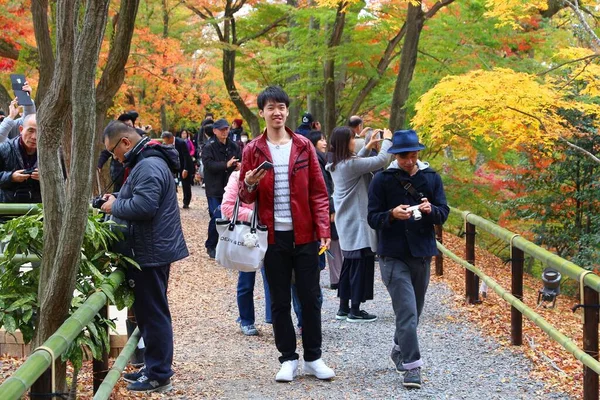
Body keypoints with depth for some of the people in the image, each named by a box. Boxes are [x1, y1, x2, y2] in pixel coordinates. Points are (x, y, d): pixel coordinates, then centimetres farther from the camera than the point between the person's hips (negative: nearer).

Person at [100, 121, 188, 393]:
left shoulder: (149, 166, -19)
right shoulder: (145, 162, 16)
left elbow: (144, 205, -29)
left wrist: (115, 207, -13)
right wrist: (119, 200, 8)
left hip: (150, 252, -11)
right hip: (150, 250, 11)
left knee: (153, 314, -5)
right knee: (148, 312, 17)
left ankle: (159, 376, 1)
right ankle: (152, 368, 26)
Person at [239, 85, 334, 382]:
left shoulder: (303, 146, 3)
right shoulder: (253, 151, 3)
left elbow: (318, 191, 2)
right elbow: (245, 197, 6)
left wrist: (323, 228, -7)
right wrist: (249, 184, -17)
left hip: (304, 235, 0)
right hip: (273, 236, 0)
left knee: (310, 297, 5)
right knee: (279, 301, 7)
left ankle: (313, 358, 17)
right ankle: (288, 359, 17)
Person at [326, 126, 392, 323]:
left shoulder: (336, 165, 7)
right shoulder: (350, 165, -19)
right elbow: (381, 160, -18)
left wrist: (368, 147, 19)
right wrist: (387, 140, -2)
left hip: (347, 224, 10)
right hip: (357, 224, -9)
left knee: (349, 264, 16)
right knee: (362, 264, -3)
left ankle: (344, 308, 21)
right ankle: (355, 311, 0)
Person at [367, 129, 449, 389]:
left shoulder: (431, 178, 3)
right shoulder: (382, 180, -5)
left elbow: (443, 213, 1)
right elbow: (372, 219, -6)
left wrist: (431, 210, -21)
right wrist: (392, 214, -26)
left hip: (422, 254, 4)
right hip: (393, 255, -4)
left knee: (414, 311, 17)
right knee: (407, 312, -13)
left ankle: (399, 351, 38)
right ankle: (412, 366, -10)